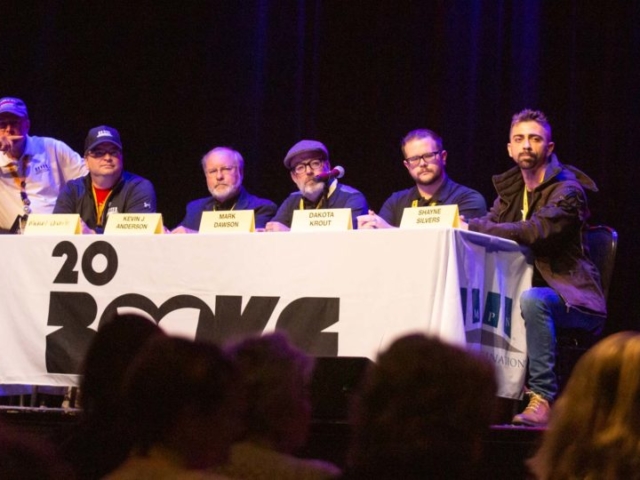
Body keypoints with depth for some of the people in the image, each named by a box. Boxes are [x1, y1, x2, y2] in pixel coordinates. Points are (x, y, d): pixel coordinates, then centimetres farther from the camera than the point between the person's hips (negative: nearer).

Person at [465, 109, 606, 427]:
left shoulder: (567, 190, -10)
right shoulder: (511, 188, 14)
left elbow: (533, 233, -26)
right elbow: (489, 226, 3)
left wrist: (471, 227, -26)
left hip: (571, 298, -7)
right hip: (528, 288, 7)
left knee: (532, 299, -37)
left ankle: (543, 398, -34)